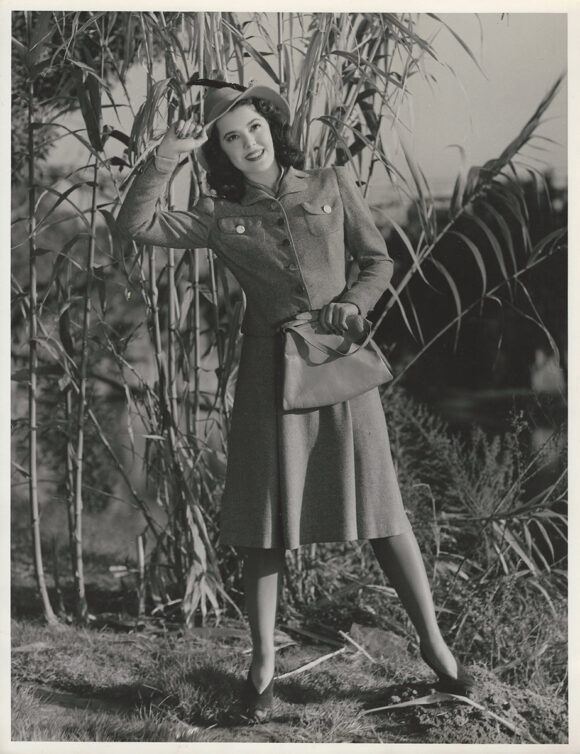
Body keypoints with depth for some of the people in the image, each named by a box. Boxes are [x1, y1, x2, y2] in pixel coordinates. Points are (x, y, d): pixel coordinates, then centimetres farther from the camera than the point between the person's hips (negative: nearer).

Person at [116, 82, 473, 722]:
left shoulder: (332, 186, 7)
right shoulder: (221, 217, 5)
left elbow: (377, 260, 12)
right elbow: (136, 224, -3)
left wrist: (352, 303, -6)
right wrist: (164, 159, -13)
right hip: (269, 372, 0)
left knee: (380, 508, 2)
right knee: (264, 522, 2)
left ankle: (433, 644, 16)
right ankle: (263, 664, 16)